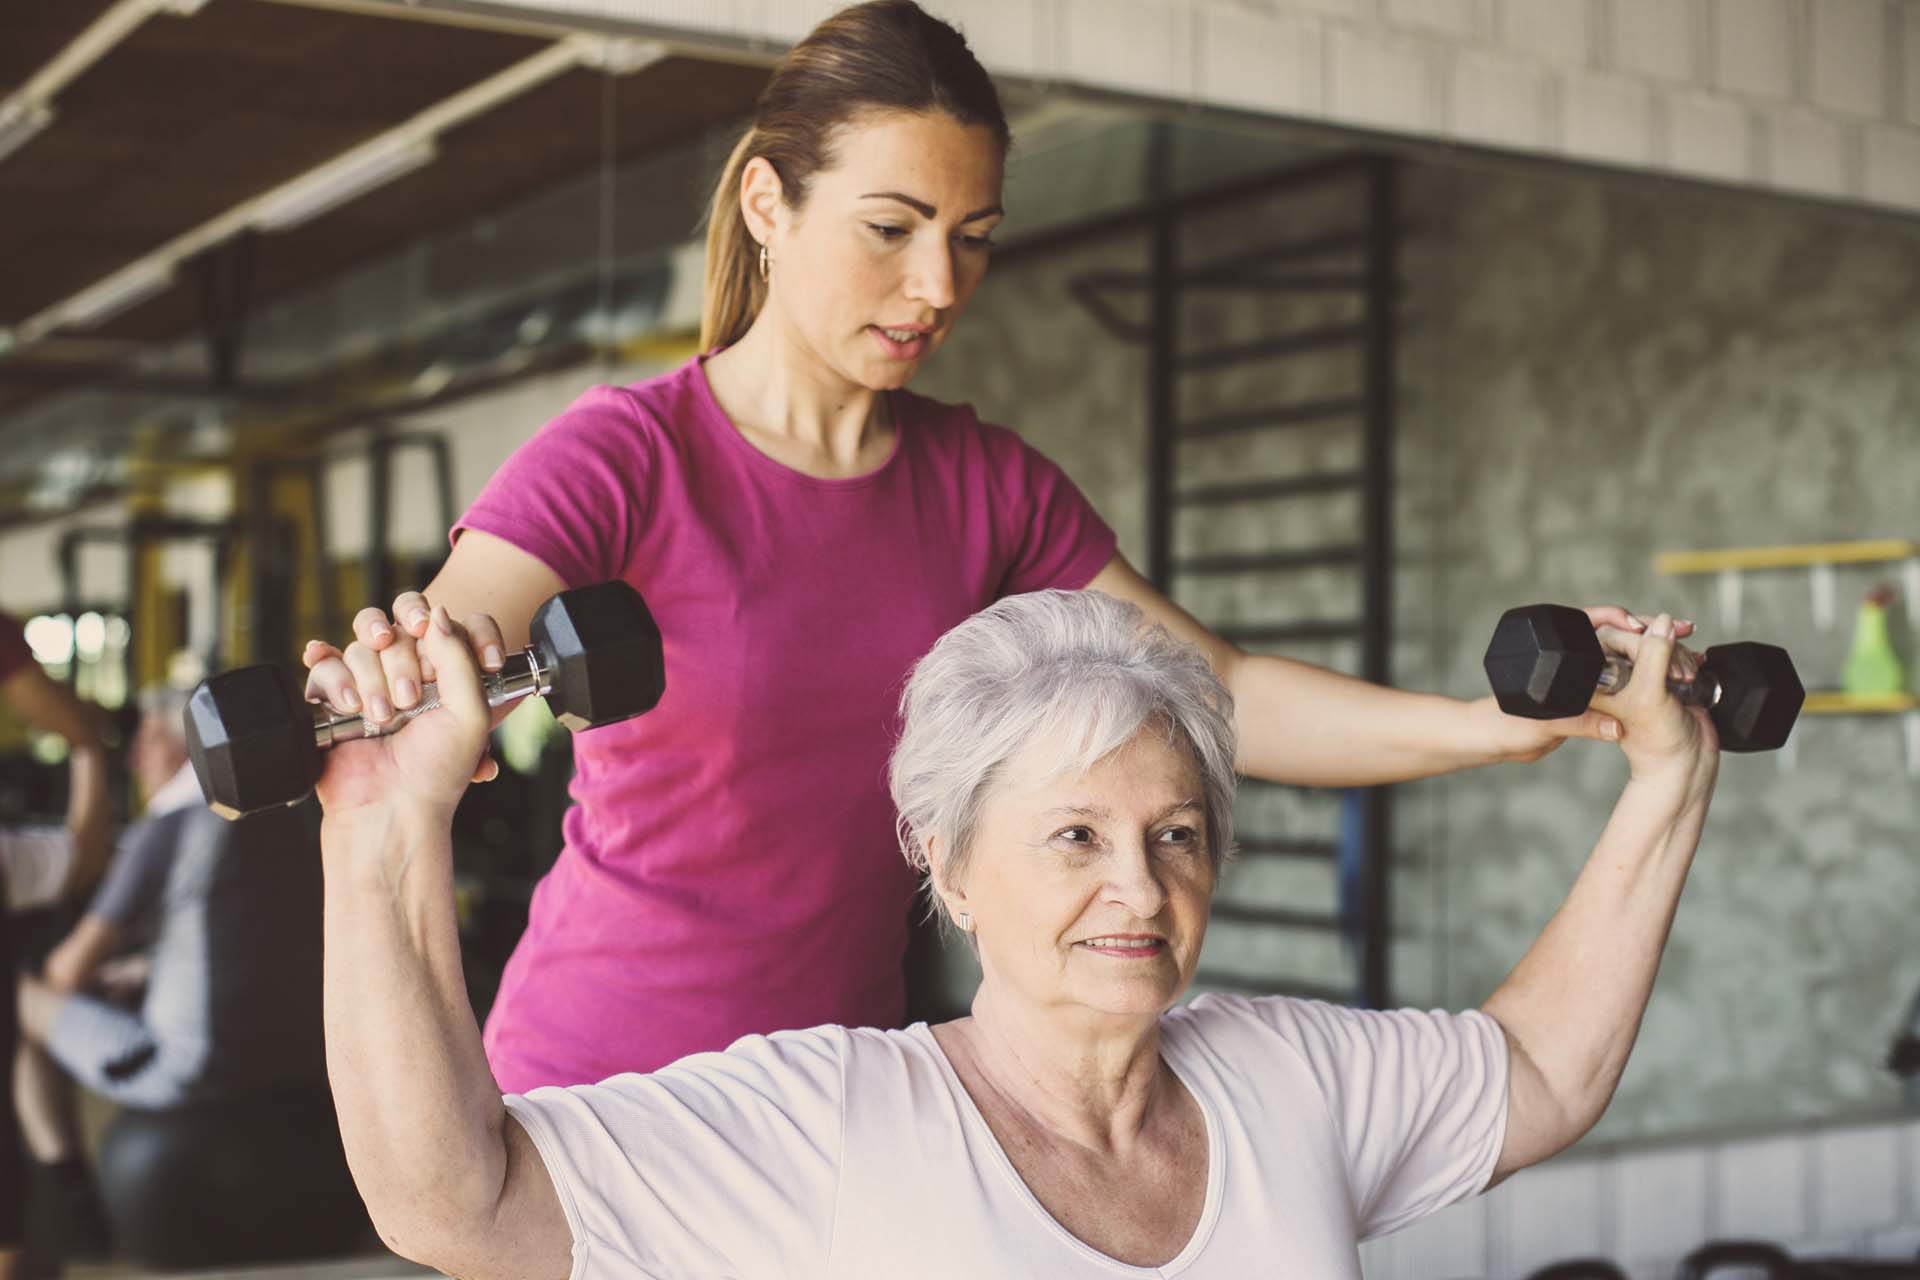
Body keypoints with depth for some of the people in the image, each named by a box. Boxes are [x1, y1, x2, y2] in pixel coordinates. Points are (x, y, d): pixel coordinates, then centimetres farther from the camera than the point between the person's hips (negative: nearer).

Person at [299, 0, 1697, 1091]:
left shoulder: (985, 486, 1)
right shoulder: (623, 459, -15)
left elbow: (1217, 692, 1)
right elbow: (426, 674, -30)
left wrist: (1500, 724, -12)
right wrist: (390, 684, -54)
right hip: (607, 1082, -4)